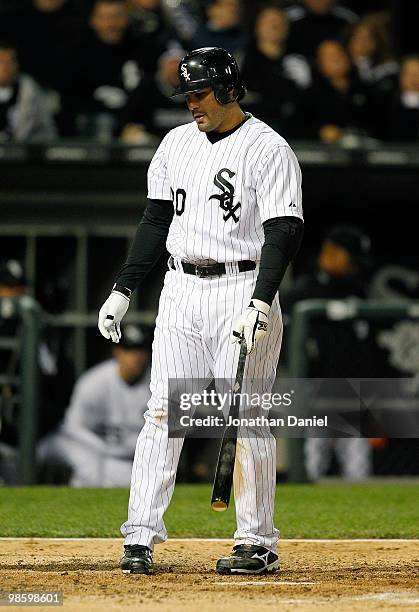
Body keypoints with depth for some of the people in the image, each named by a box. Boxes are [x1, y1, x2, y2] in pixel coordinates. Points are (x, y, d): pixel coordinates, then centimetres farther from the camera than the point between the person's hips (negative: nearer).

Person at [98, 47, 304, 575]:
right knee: (162, 412, 0)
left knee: (247, 420, -5)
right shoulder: (178, 142, 13)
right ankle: (140, 536, 0)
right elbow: (157, 219, 19)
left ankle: (258, 542, 3)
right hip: (180, 291, 6)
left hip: (242, 290, -6)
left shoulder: (268, 149, -8)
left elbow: (284, 232, -15)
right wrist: (123, 289, 12)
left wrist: (260, 302, -26)